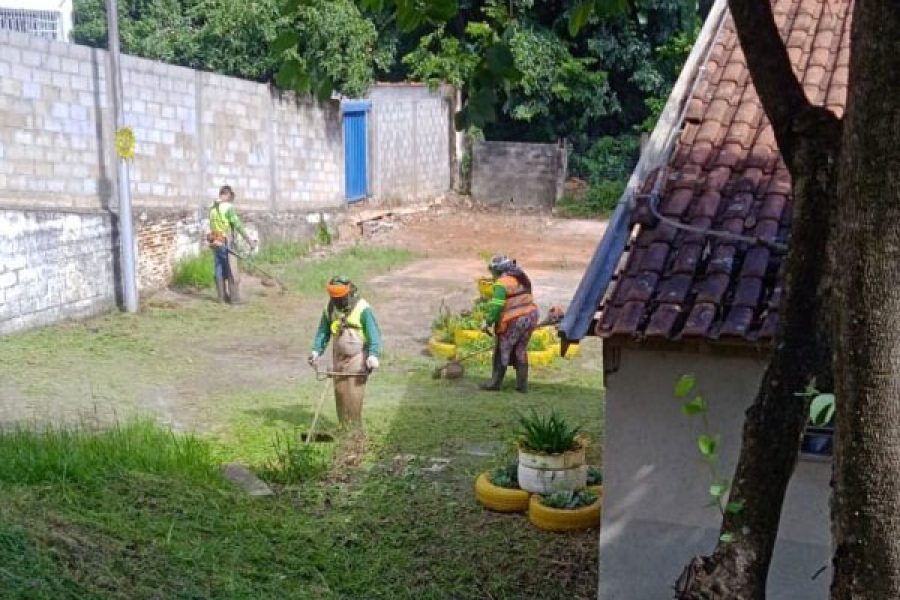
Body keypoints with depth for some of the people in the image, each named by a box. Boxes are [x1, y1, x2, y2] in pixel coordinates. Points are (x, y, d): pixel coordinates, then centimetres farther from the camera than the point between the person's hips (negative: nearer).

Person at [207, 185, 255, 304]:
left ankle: (222, 296, 14)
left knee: (219, 270, 11)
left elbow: (213, 226, 14)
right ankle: (235, 298, -2)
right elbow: (238, 226, -17)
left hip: (214, 242, 7)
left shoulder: (212, 208, 10)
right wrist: (249, 240, -15)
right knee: (232, 271, -2)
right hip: (226, 242, -7)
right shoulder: (228, 207, -13)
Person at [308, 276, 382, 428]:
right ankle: (344, 427, 16)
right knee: (339, 392, 5)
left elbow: (374, 333, -18)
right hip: (339, 357, 6)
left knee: (353, 393, -9)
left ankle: (355, 428, 0)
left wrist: (373, 355, -30)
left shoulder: (362, 308, -14)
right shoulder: (330, 308, 4)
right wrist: (316, 350, -2)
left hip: (357, 357, -5)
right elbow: (323, 331, 11)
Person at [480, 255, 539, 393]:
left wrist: (488, 322, -13)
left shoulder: (502, 282, -12)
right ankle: (522, 384, 16)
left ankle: (495, 383, 11)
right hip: (530, 316, 8)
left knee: (502, 352, 5)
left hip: (514, 321, -8)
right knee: (520, 351, 16)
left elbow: (496, 305, -19)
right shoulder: (522, 278, 15)